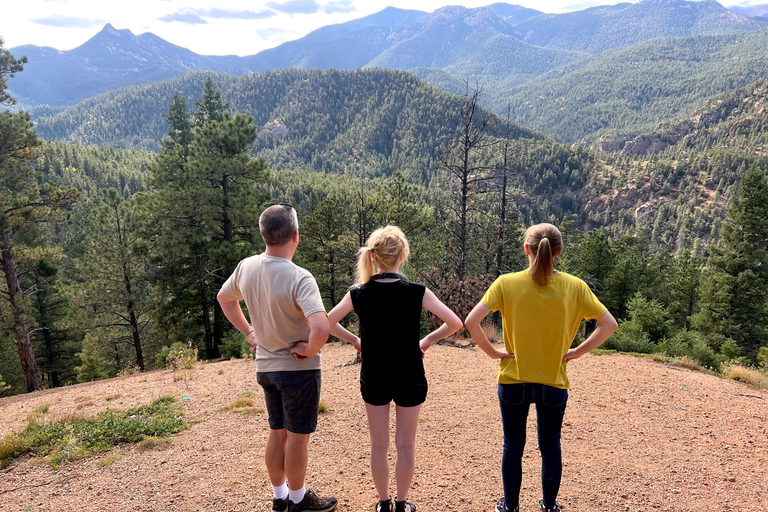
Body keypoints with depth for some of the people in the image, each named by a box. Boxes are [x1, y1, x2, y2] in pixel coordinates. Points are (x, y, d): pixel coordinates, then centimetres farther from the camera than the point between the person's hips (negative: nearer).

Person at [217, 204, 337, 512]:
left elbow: (224, 298, 14)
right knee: (298, 437, 12)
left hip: (265, 366, 6)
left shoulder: (246, 267, -5)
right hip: (298, 368, -6)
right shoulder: (299, 278, -26)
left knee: (277, 434, 21)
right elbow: (321, 328, -37)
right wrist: (310, 350, -17)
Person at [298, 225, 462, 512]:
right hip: (409, 378, -1)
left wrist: (355, 341, 5)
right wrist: (428, 340, -1)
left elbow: (327, 323, -5)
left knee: (379, 445, 17)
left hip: (373, 378, 2)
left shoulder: (358, 294, -11)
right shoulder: (416, 292, -16)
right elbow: (454, 323, -16)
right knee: (405, 445, 15)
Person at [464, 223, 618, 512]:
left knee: (513, 446, 16)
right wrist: (576, 352, 0)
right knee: (550, 447, 19)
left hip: (513, 380, -1)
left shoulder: (506, 284, -11)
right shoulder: (574, 287, -7)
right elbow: (609, 324, -4)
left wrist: (493, 352, -7)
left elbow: (471, 322, -19)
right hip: (554, 382, 1)